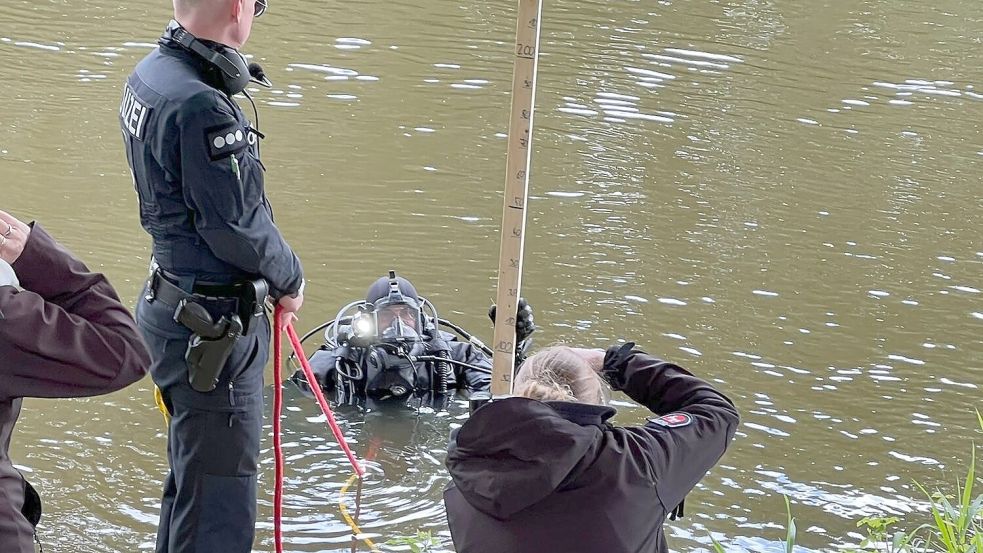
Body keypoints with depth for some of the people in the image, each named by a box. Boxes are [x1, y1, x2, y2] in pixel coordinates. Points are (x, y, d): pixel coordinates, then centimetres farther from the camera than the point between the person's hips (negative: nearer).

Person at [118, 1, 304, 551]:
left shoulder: (150, 74, 5)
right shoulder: (202, 107, -26)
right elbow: (238, 229, -22)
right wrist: (291, 279, -4)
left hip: (172, 298, 10)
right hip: (216, 327, -10)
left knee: (190, 476, 26)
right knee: (219, 506, 0)